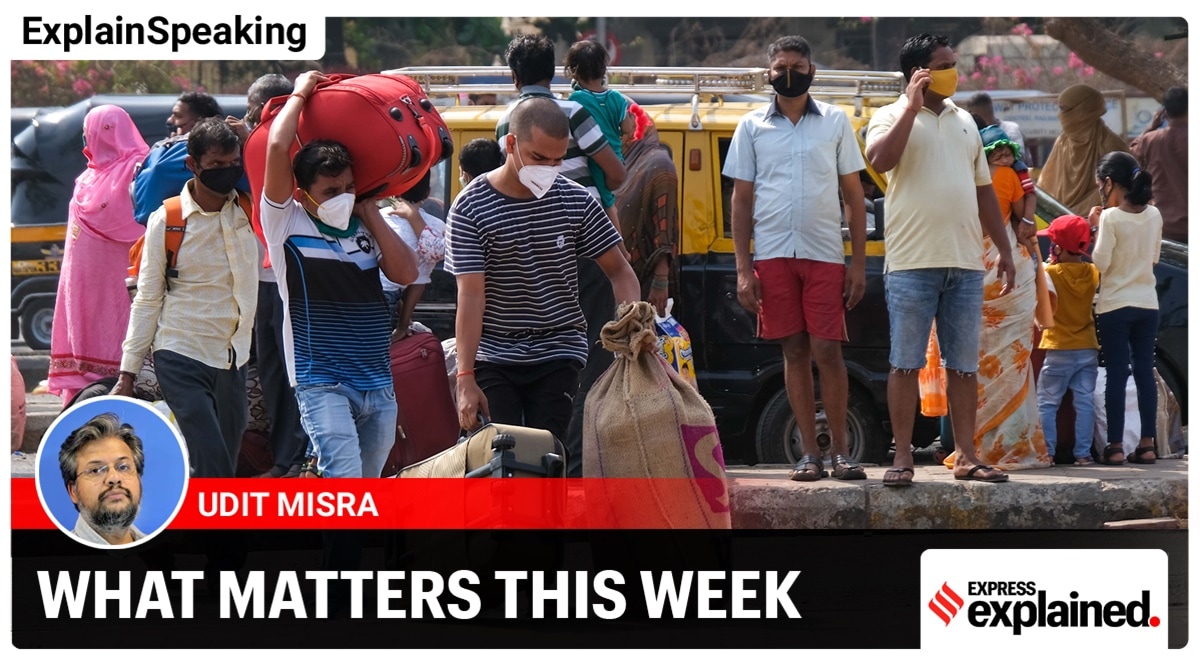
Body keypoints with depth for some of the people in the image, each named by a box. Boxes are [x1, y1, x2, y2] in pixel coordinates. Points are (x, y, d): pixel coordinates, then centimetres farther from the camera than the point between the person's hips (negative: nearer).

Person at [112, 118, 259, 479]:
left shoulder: (250, 212, 3)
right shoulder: (167, 221, -5)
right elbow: (147, 300, 0)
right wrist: (128, 372, -1)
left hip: (234, 359, 4)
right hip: (181, 358, -4)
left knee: (218, 466, 7)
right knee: (214, 467, -15)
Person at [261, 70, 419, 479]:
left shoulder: (364, 228, 12)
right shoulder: (287, 223, -2)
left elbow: (406, 273, -2)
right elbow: (277, 147, -14)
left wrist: (369, 212, 2)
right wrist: (300, 93, 0)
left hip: (379, 386, 6)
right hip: (321, 383, -6)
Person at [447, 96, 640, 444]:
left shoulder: (575, 200, -1)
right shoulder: (471, 208, -9)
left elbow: (619, 271, 5)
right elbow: (471, 295, -14)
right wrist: (466, 379, -21)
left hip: (558, 353, 1)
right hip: (494, 356, -1)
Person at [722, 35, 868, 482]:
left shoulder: (834, 122, 8)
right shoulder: (753, 126, 9)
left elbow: (854, 195, 9)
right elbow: (742, 199, 9)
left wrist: (859, 263, 1)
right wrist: (743, 270, 1)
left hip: (824, 255, -1)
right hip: (773, 256, 1)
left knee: (827, 351, -6)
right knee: (795, 352, 3)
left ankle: (840, 450, 3)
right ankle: (809, 453, 7)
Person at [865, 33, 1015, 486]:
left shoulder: (963, 121, 18)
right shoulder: (893, 116, 2)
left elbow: (983, 190, 21)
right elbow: (880, 160, -21)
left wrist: (1004, 250, 16)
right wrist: (913, 106, -17)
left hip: (966, 264, 5)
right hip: (912, 263, -5)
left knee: (964, 365, 6)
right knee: (905, 364, -3)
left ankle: (966, 456, 10)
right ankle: (903, 457, 0)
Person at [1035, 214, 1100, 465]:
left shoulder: (1051, 273, -13)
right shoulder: (1092, 273, -1)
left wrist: (1050, 262, 5)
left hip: (1059, 350, -4)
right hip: (1088, 348, 4)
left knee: (1047, 402, 5)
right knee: (1085, 402, 6)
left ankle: (1047, 451, 0)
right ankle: (1083, 452, 3)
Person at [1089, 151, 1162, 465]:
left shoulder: (1111, 217, -14)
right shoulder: (1154, 215, 2)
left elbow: (1101, 262, -13)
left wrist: (1096, 228, -3)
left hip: (1115, 305, -5)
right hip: (1147, 304, 5)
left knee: (1116, 374, -2)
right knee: (1145, 372, 8)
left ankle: (1115, 446, -2)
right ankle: (1147, 443, 9)